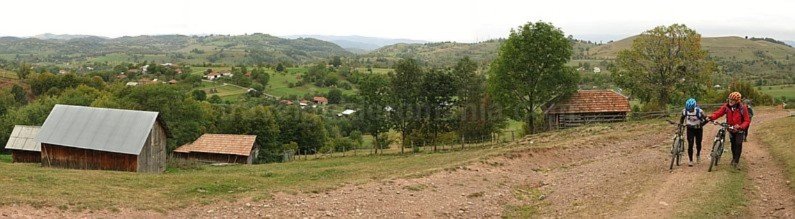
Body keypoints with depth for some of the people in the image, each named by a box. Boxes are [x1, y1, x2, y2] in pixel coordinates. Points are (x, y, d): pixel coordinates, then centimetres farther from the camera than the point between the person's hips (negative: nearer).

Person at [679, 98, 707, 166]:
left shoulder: (699, 111, -24)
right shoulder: (684, 111, -15)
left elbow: (706, 120, -15)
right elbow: (682, 118, 4)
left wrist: (701, 125, -27)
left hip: (698, 129, -1)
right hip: (690, 129, 1)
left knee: (698, 144, 12)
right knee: (690, 145, -9)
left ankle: (698, 154, 44)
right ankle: (690, 160, 0)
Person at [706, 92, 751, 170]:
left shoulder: (742, 108, -21)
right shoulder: (726, 106, -13)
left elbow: (747, 121, -20)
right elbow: (718, 112, -23)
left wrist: (740, 127, -38)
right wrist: (711, 117, -43)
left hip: (739, 129, -3)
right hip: (731, 128, 3)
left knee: (738, 144, -10)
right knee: (733, 144, 14)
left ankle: (736, 161, -1)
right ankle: (734, 158, 35)